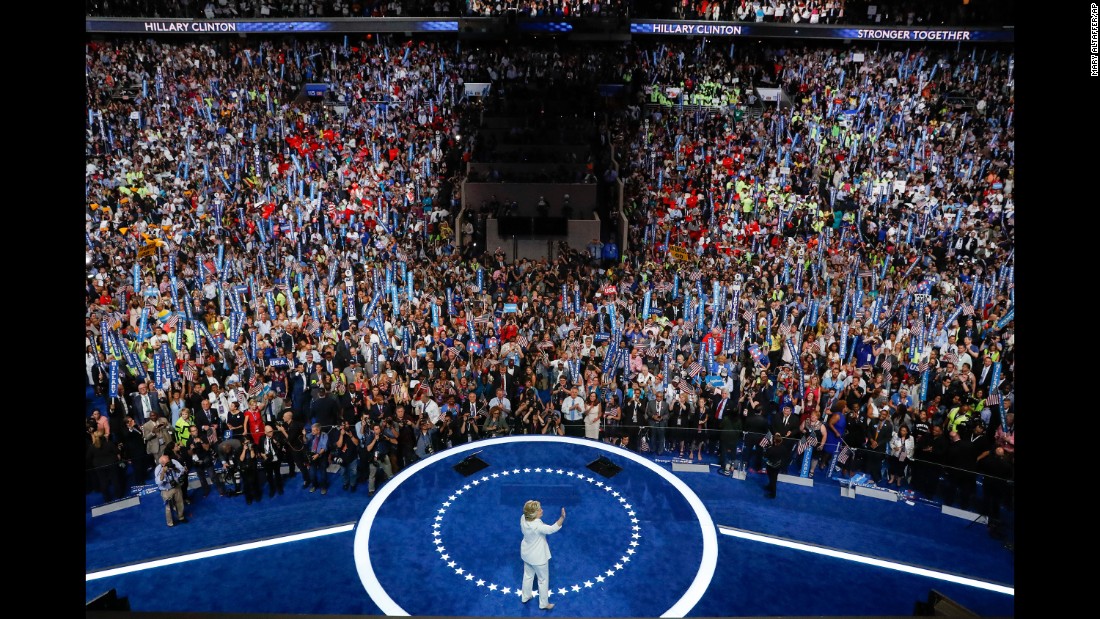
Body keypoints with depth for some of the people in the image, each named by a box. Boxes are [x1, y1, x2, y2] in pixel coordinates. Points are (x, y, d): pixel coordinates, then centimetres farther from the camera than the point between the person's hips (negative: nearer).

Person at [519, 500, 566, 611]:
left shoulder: (523, 518, -16)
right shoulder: (537, 526, -38)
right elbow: (552, 529, -51)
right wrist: (562, 517, -63)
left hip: (526, 554, 7)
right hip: (538, 557, -7)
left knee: (528, 575, 30)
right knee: (543, 580, 16)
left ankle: (525, 597, 50)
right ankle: (544, 604, 33)